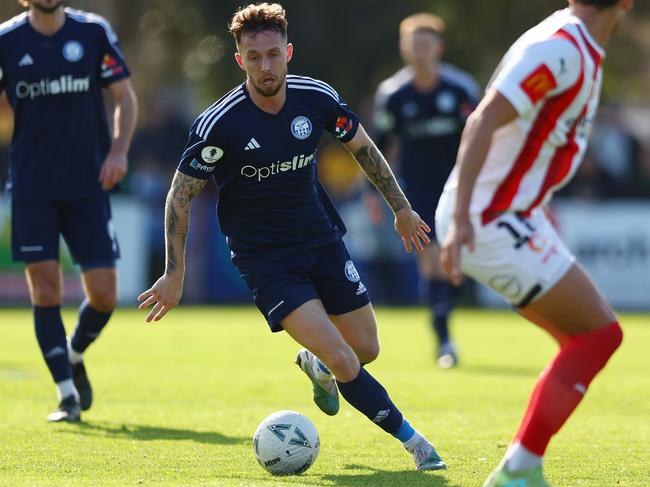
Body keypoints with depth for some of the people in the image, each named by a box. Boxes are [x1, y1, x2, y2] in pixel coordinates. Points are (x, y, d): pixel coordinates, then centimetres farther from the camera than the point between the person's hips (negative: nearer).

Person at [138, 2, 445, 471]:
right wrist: (175, 274, -12)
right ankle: (412, 439, -3)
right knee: (342, 360, -17)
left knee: (366, 349, 9)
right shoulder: (221, 123, -21)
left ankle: (316, 366, 44)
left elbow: (362, 146, 9)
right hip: (263, 254, -4)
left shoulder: (316, 98, -10)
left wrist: (401, 208, 16)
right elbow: (181, 194, -11)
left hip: (321, 236, 5)